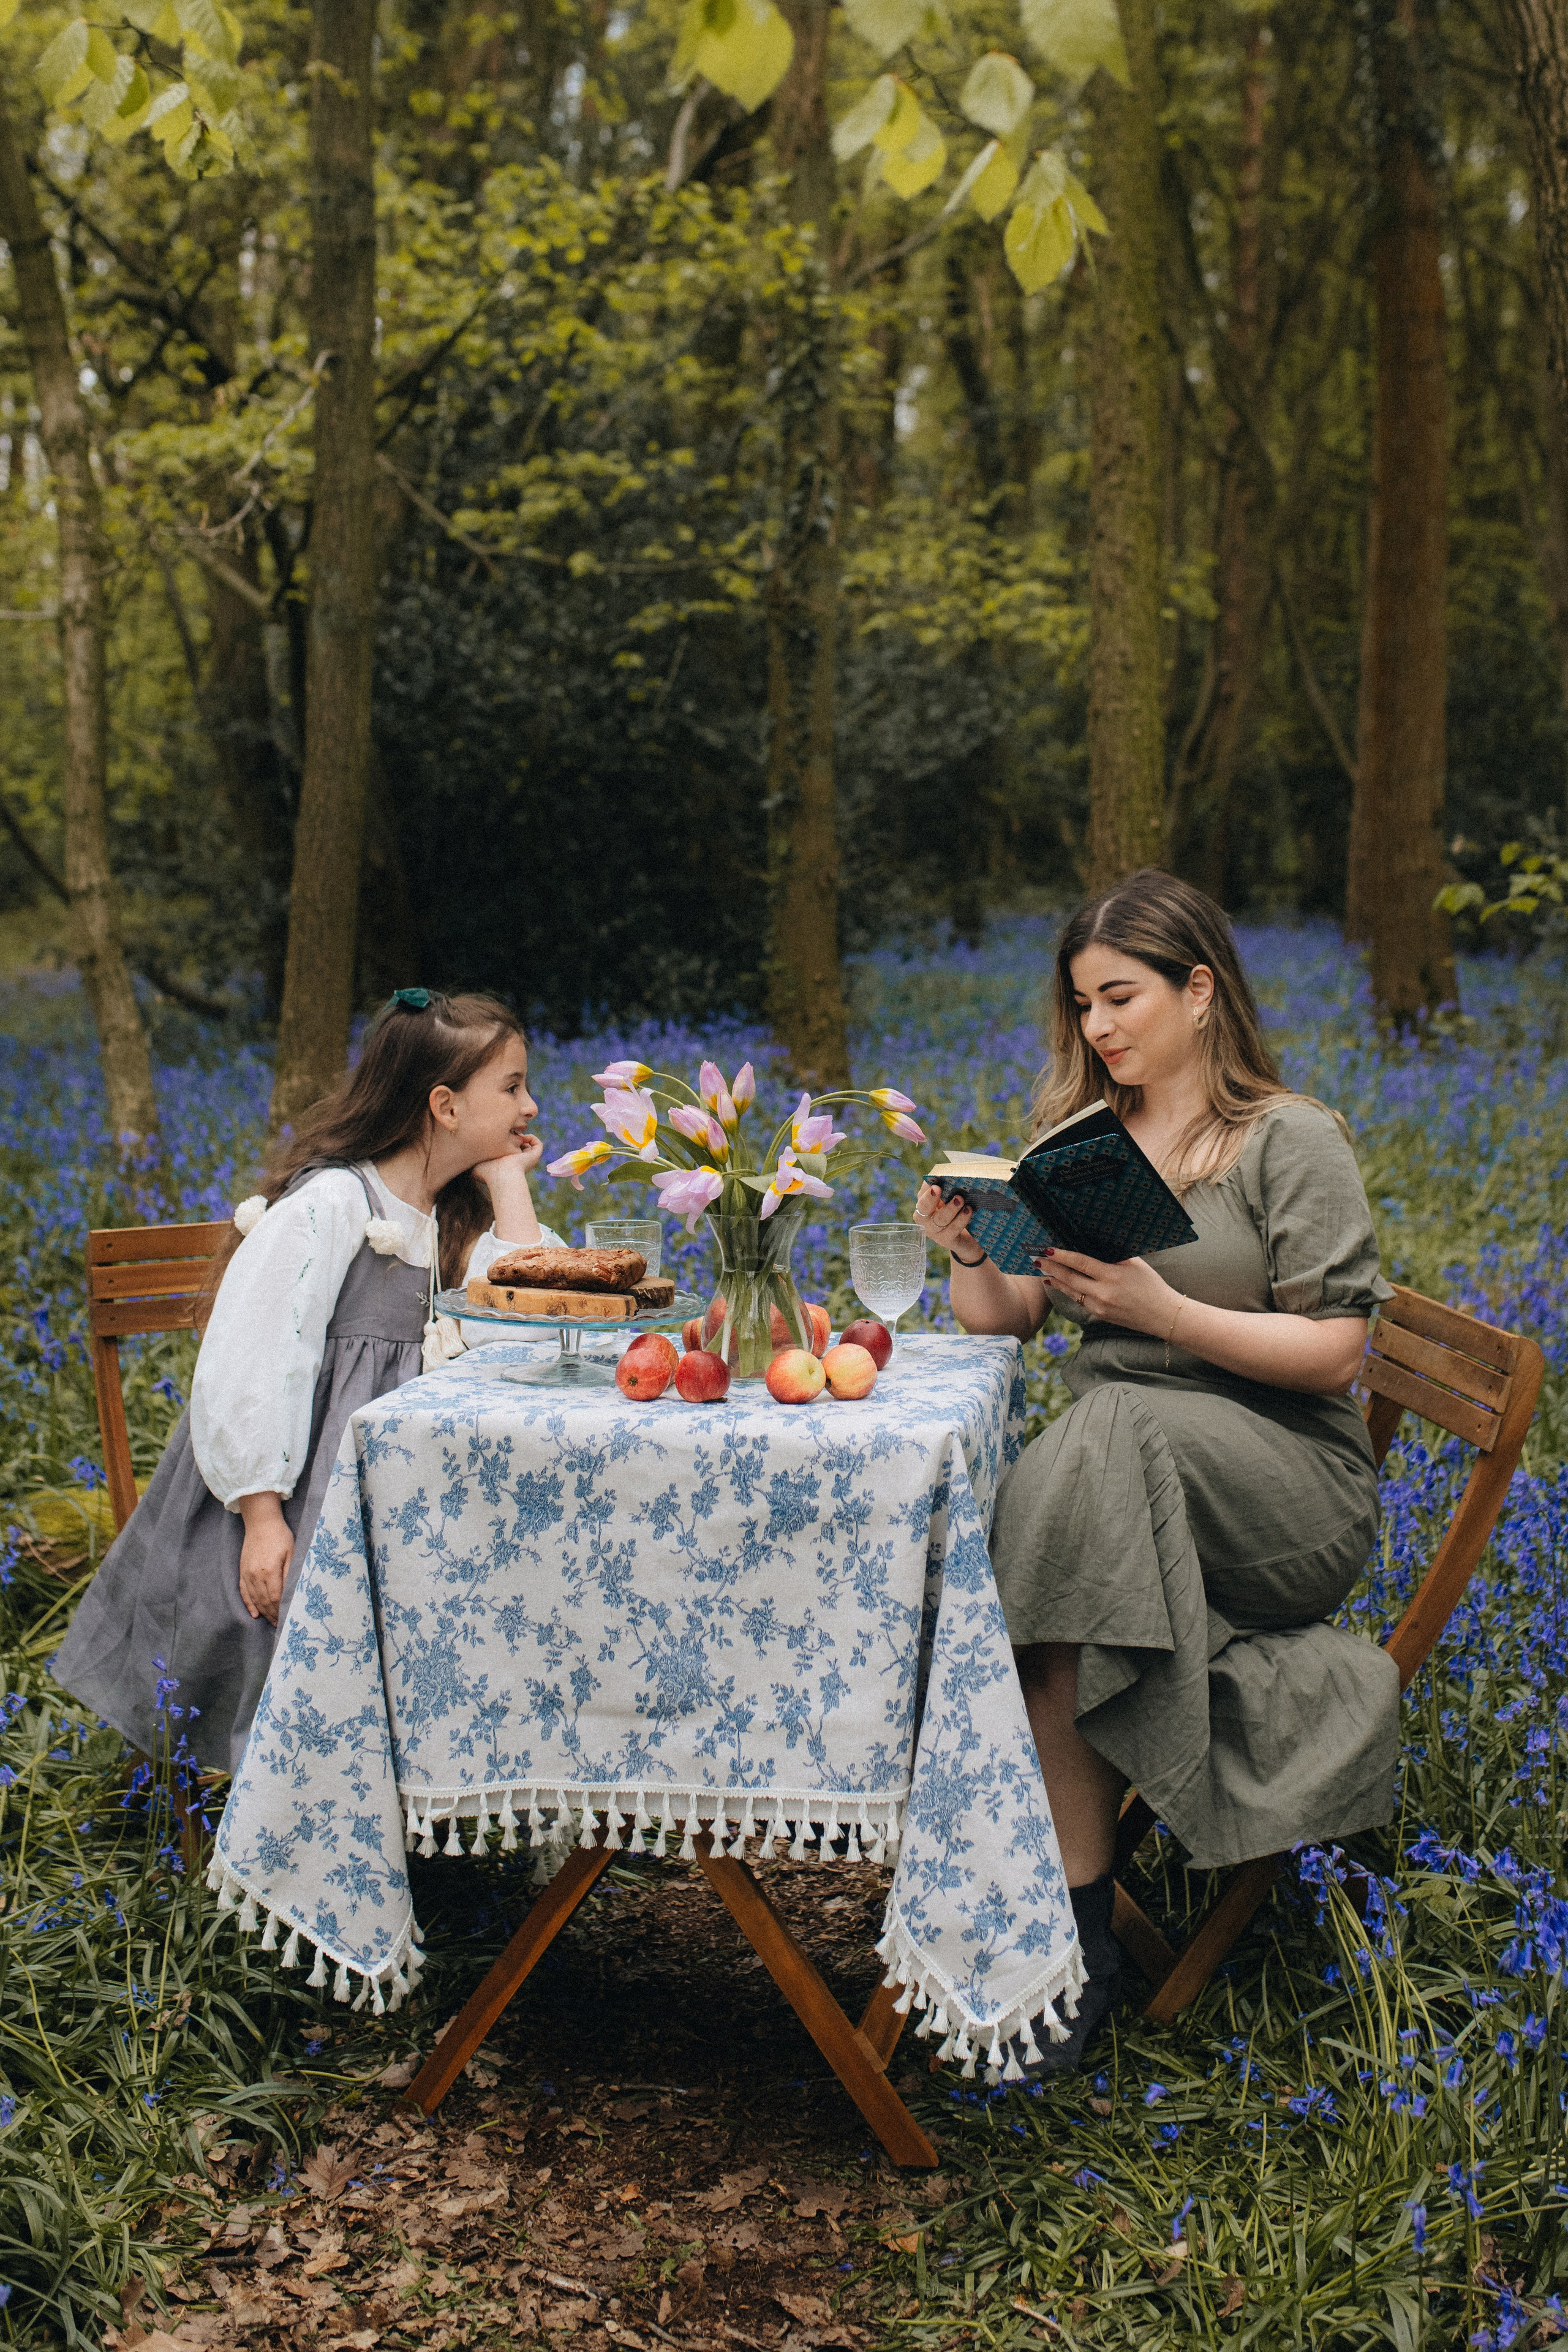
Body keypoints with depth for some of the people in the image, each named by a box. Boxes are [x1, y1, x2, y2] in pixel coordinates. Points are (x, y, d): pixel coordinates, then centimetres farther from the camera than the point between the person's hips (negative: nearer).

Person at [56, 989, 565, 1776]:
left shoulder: (460, 1212, 13)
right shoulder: (329, 1203, -10)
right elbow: (252, 1356, -16)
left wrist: (508, 1180, 3)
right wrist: (263, 1518, -21)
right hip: (304, 1482, -7)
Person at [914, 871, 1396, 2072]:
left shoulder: (1294, 1141, -1)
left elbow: (1332, 1351, -8)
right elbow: (1007, 1319, 13)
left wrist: (1161, 1309, -19)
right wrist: (973, 1258, -8)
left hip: (1285, 1485, -4)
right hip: (1115, 1466, 5)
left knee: (1111, 1437, -36)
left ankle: (1077, 1930, -30)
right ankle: (1077, 1928, -27)